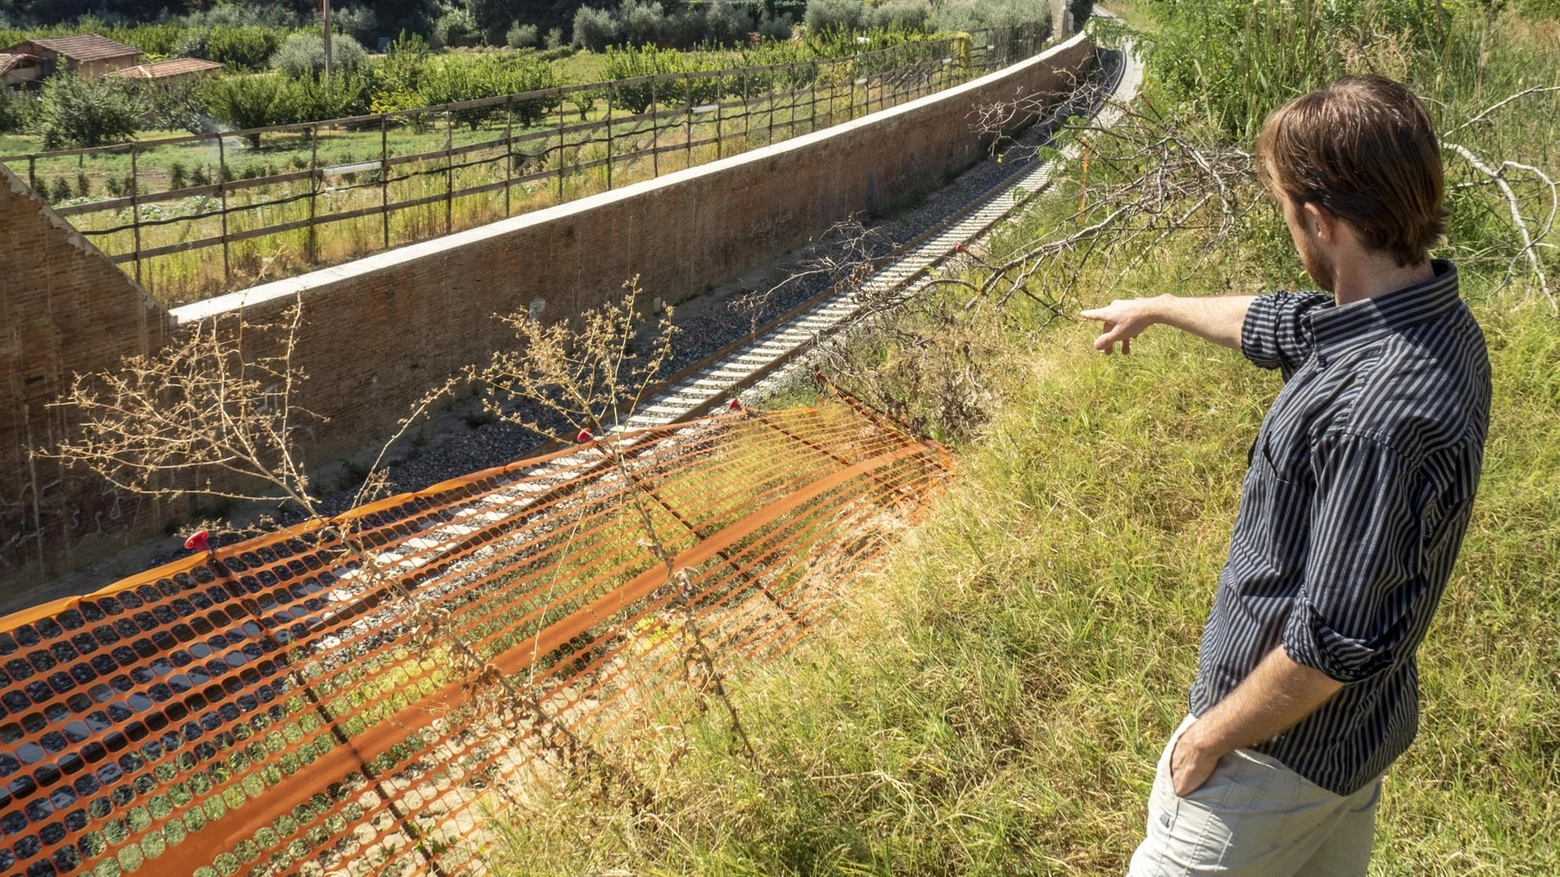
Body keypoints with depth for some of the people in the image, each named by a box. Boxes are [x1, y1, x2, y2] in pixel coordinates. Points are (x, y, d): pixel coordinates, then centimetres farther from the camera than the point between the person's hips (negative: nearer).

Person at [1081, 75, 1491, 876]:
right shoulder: (1427, 319, -4)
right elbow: (1277, 325, 16)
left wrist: (1211, 735, -16)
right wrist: (1155, 309, 32)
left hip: (1282, 746, -9)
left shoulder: (1377, 413, -36)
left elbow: (1336, 644, -31)